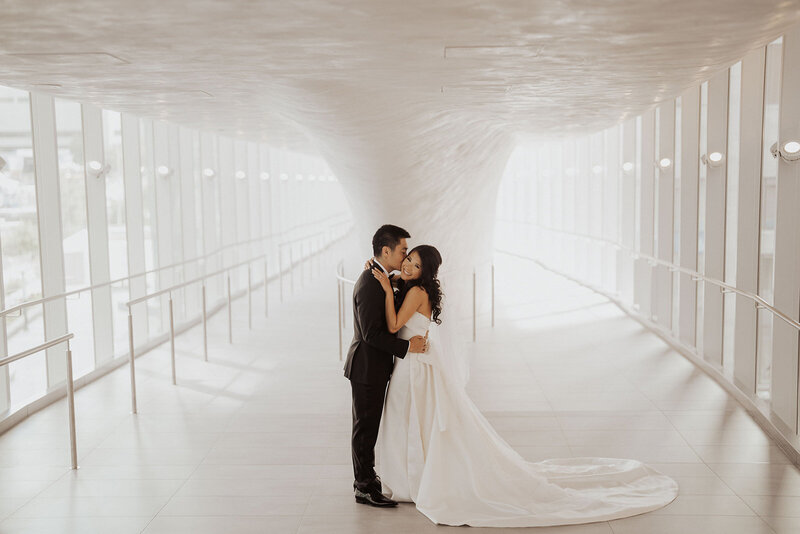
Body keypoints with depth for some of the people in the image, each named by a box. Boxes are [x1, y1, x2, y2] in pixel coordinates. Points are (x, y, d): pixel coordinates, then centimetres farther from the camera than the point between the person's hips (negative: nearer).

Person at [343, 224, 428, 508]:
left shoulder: (377, 278, 9)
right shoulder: (370, 284, -23)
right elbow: (372, 333, -25)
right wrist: (407, 346, -22)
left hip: (373, 367, 10)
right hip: (367, 367, -10)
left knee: (368, 427, 19)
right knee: (365, 428, 1)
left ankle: (366, 478, 32)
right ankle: (365, 488, 12)